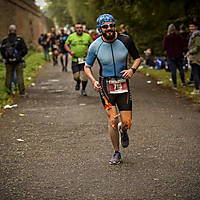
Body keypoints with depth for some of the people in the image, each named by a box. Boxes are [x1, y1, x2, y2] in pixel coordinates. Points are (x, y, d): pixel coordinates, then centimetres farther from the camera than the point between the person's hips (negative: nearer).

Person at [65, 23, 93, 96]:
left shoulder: (87, 36, 4)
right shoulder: (71, 36, 3)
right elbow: (66, 45, 13)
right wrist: (70, 51, -4)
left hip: (85, 59, 0)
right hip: (75, 60, 0)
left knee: (85, 76, -6)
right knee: (76, 76, -3)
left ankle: (83, 90, 16)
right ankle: (78, 82, 35)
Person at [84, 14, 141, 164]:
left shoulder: (125, 40, -6)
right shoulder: (95, 46, -7)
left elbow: (137, 58, 8)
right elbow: (87, 67, 6)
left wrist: (132, 70, -12)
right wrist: (94, 81, -11)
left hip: (123, 85, 1)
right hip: (106, 86, -1)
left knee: (126, 123, -4)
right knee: (113, 120, -11)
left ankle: (123, 131, 36)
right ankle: (116, 153, 9)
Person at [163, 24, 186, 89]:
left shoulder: (166, 37, -10)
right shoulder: (178, 37, -3)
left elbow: (164, 47, -5)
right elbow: (182, 46, 3)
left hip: (170, 56, -2)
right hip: (179, 56, 2)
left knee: (173, 71, 1)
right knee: (181, 69, 14)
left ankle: (175, 84, 1)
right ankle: (183, 82, 17)